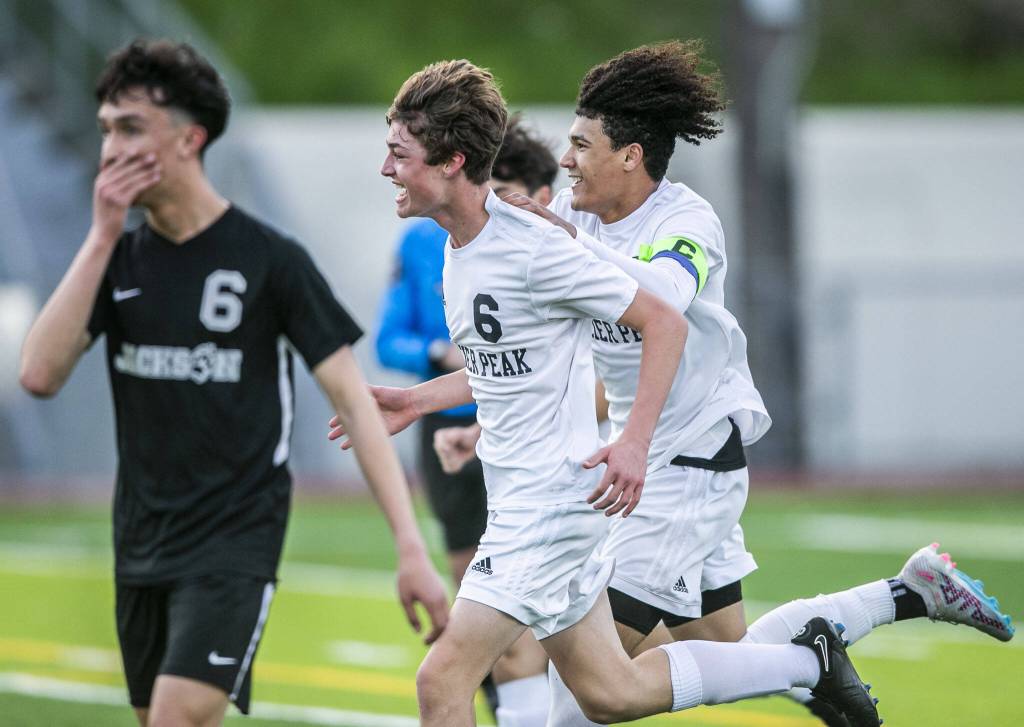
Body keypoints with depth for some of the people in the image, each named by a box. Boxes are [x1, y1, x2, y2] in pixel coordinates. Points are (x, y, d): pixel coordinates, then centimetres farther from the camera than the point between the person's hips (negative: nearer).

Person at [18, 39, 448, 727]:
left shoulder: (270, 259, -9)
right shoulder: (120, 258, 5)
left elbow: (354, 401, -10)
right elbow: (40, 375, -8)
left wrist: (411, 548, -17)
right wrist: (101, 236, -11)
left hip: (235, 544, -6)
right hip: (141, 550, 6)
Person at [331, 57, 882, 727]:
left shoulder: (533, 249, -18)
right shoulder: (458, 249, 9)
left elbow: (664, 323, -14)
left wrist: (634, 442, -22)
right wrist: (416, 402, 16)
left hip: (551, 504, -9)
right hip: (520, 501, 9)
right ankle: (806, 659, 27)